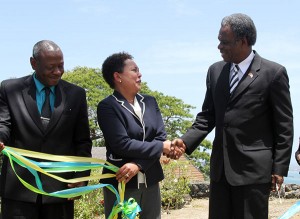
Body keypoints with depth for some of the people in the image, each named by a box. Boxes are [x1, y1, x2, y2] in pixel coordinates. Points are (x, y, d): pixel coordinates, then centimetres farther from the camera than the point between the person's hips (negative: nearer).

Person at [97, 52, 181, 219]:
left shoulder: (150, 101, 9)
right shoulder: (107, 106, -8)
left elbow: (161, 136, 0)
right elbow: (122, 144, -17)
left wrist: (138, 164, -16)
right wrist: (161, 147, -11)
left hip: (150, 182, 5)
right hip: (121, 183, -5)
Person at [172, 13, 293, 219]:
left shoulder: (273, 73, -7)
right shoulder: (215, 71, 8)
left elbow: (284, 126, -5)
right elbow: (207, 117, 11)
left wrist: (279, 168, -8)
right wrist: (186, 141, -5)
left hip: (254, 168, -5)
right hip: (220, 166, 5)